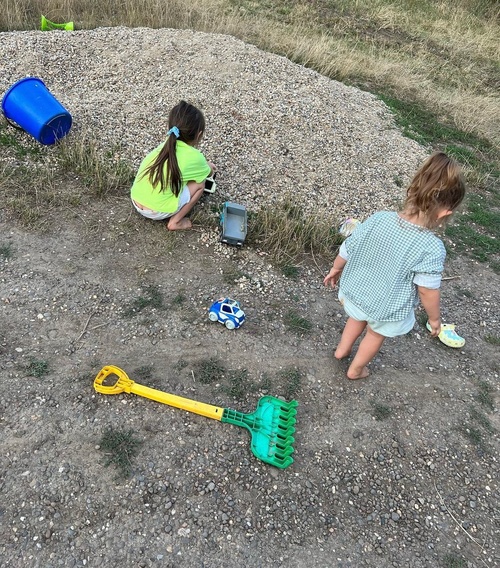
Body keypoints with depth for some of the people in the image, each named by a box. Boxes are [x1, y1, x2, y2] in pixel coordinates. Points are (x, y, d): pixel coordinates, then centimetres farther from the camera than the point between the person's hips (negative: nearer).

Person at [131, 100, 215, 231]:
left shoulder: (166, 144, 7)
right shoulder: (194, 156, -10)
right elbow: (209, 173, 13)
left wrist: (202, 165, 39)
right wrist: (208, 166, 35)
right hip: (157, 211, -7)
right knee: (200, 183, 6)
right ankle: (175, 221, 5)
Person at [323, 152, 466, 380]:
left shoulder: (378, 219, -20)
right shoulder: (432, 248, -31)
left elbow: (347, 249, -8)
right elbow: (428, 291, -21)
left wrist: (336, 269, 12)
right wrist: (434, 318, -1)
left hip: (356, 292, 3)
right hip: (388, 309, -3)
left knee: (358, 318, 35)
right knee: (376, 335, 28)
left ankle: (341, 349, 56)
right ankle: (355, 369, 49)